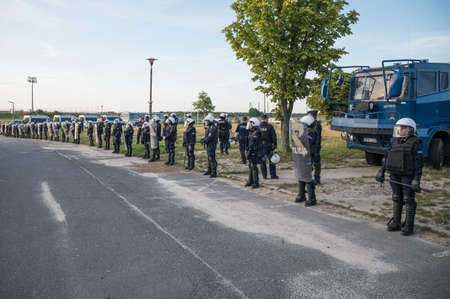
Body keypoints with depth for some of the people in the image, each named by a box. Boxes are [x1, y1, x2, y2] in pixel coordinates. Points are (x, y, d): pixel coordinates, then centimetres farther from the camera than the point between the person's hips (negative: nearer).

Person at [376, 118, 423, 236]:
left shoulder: (415, 143, -11)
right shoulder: (395, 141, 7)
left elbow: (419, 163, -13)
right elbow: (387, 157, 13)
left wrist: (416, 180, -19)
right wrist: (381, 172, 9)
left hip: (409, 176, -5)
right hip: (395, 175, 6)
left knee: (409, 200, 1)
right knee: (396, 199, 11)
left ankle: (409, 226, 10)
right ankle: (396, 223, 20)